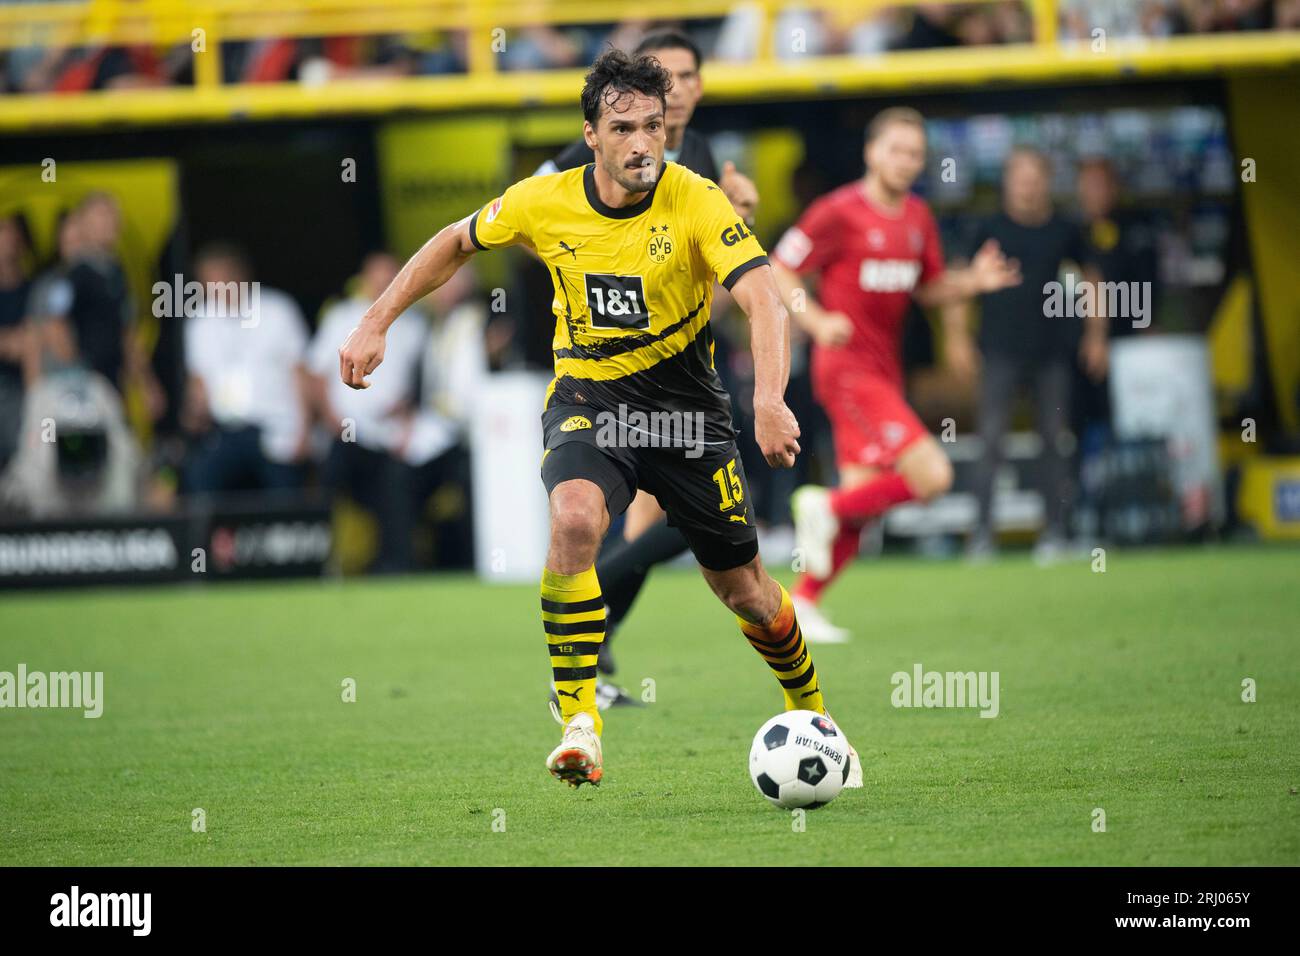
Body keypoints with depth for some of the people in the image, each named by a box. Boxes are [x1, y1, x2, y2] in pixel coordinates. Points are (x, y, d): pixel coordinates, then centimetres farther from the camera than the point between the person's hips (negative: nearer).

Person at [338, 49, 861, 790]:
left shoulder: (695, 202, -18)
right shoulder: (546, 202, -10)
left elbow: (764, 299, -30)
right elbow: (457, 243, 10)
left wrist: (770, 400, -47)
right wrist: (376, 324, 4)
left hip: (684, 400, -1)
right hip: (587, 397, 1)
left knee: (744, 589, 6)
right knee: (575, 519, -31)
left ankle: (813, 721, 35)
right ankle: (580, 727, -26)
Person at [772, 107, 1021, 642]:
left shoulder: (918, 217, 11)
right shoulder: (840, 213, -10)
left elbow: (929, 290, 20)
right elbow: (778, 269, -7)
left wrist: (975, 281, 1)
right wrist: (817, 320, -21)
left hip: (884, 372, 8)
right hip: (849, 371, -8)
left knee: (860, 505, 7)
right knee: (932, 476, -18)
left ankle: (803, 602, 16)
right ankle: (826, 508, -2)